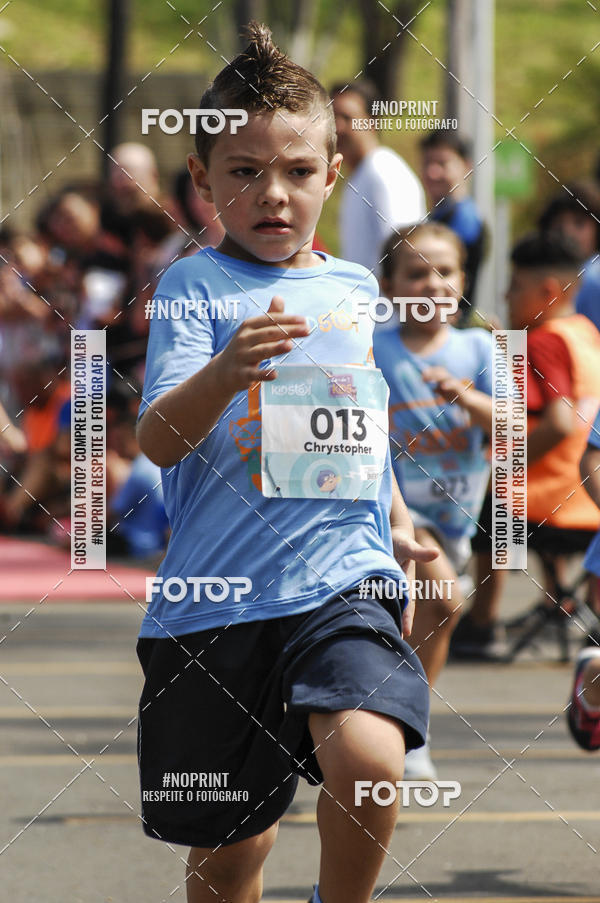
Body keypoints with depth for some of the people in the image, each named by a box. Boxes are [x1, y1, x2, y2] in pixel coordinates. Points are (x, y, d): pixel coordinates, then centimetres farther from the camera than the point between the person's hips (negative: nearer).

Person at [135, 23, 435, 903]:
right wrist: (223, 373, -35)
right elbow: (158, 440, -18)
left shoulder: (353, 287, 11)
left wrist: (396, 523, 23)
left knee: (367, 754, -26)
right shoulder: (194, 286, -4)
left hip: (341, 581, 2)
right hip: (216, 594, -2)